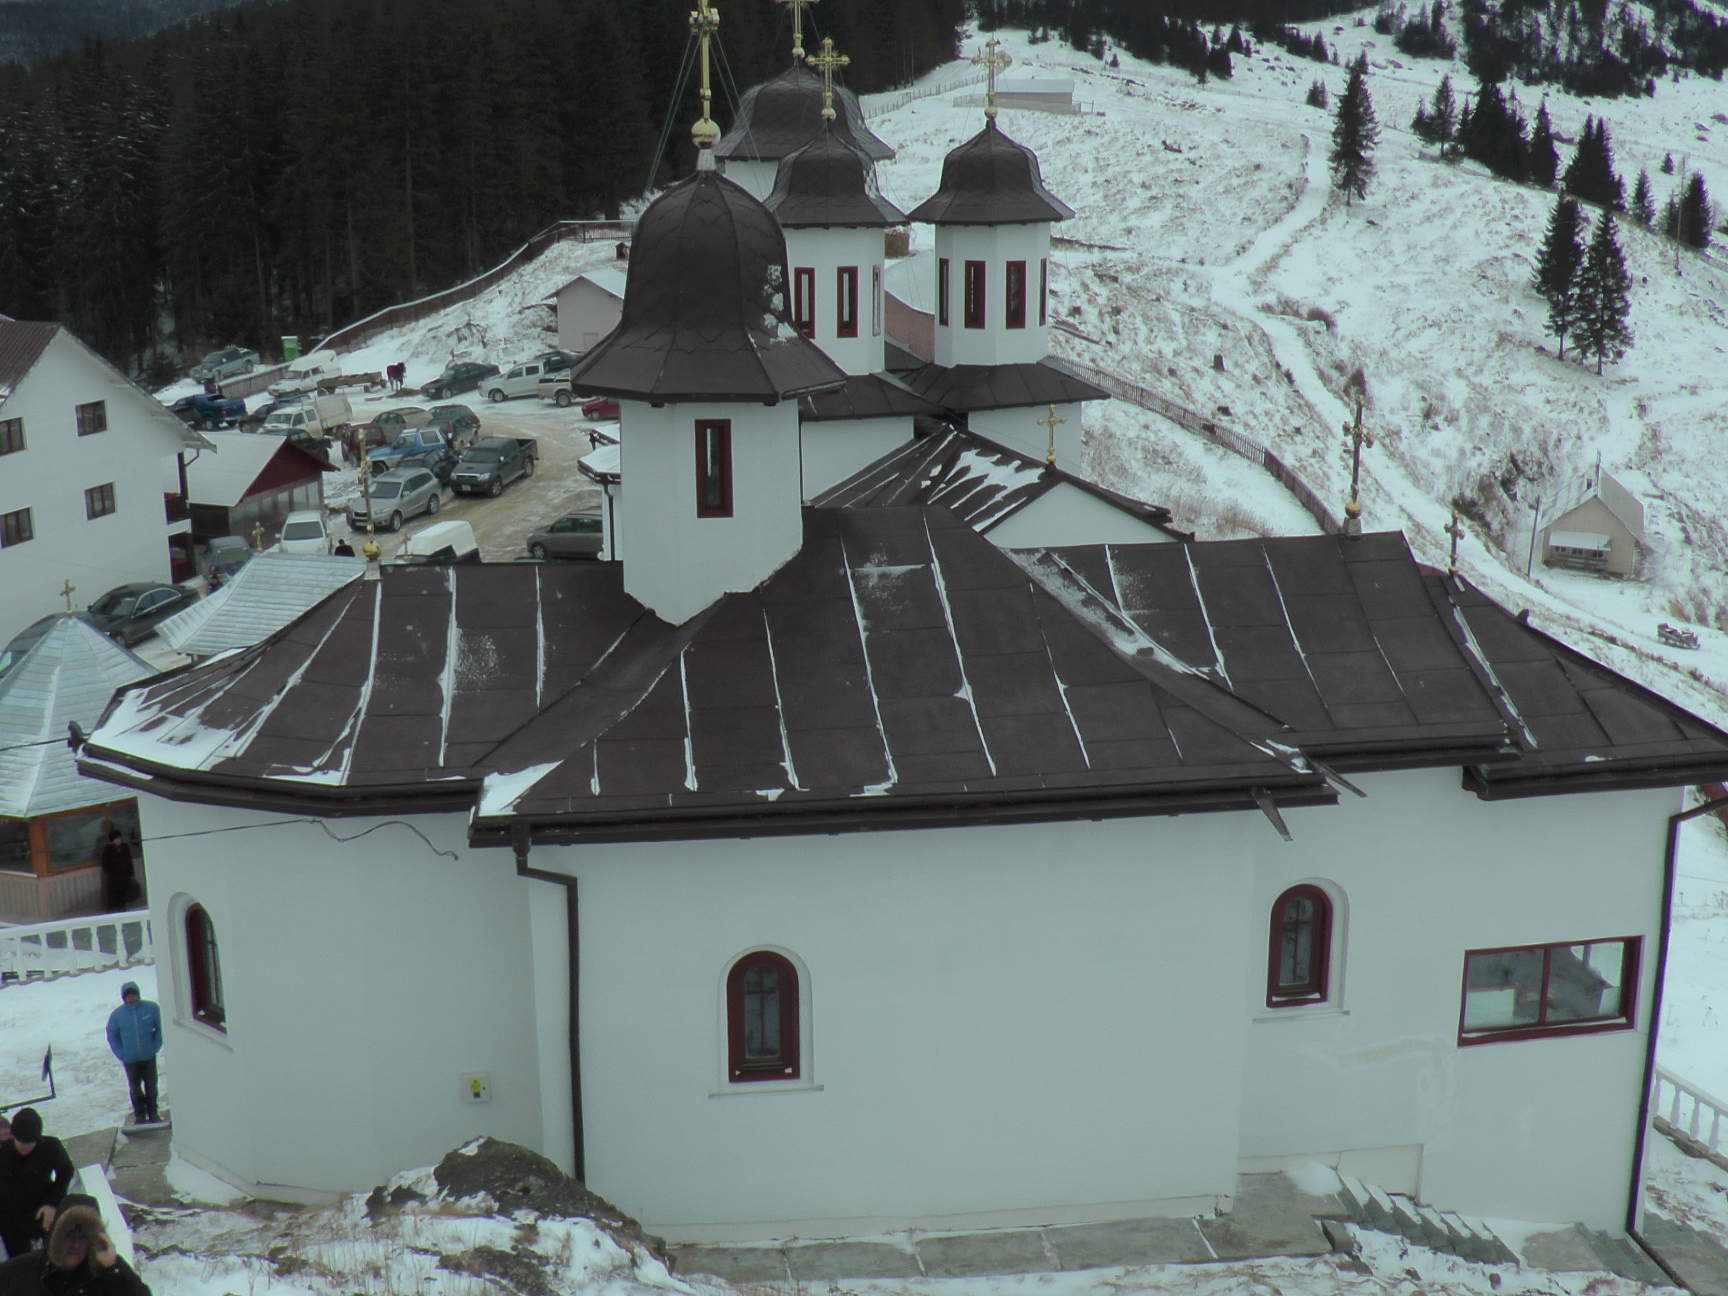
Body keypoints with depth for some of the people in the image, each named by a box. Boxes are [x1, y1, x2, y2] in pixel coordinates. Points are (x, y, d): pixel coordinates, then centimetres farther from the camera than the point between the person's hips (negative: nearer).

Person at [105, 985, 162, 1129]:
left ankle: (153, 1114, 28)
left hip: (149, 1057, 0)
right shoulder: (117, 1015, -10)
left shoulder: (151, 1008, -12)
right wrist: (121, 1054, -5)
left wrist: (155, 1046, -5)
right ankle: (139, 1115, 27)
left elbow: (159, 1029, 1)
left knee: (151, 1087, 12)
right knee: (135, 1089, 11)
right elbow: (112, 1036, 2)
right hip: (130, 1059, 0)